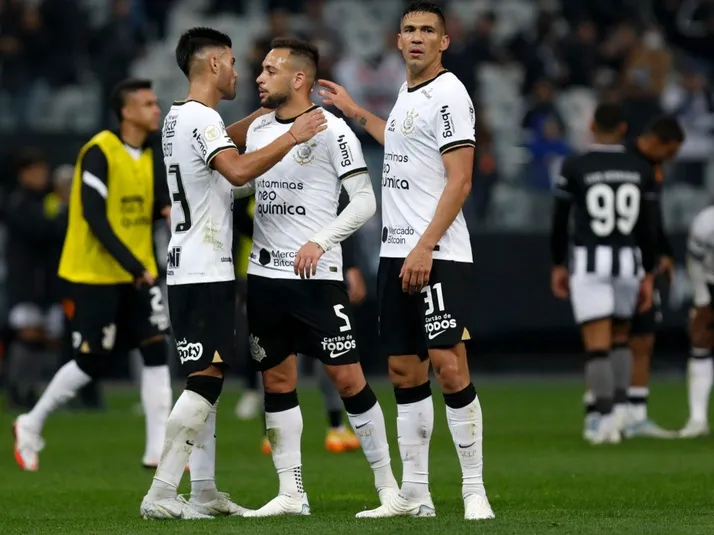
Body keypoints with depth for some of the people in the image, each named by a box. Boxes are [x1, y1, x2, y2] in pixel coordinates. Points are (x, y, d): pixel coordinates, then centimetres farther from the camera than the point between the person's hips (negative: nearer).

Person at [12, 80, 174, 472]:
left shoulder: (148, 155, 9)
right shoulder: (99, 152, -16)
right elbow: (94, 217, -21)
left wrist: (166, 209, -4)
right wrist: (133, 265, -24)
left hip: (137, 273, 7)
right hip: (95, 274, -7)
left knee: (157, 349, -5)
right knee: (92, 363, -4)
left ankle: (158, 448, -3)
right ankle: (31, 425, 17)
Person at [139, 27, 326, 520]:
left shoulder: (180, 118, 16)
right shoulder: (201, 118, -15)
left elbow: (225, 142, 38)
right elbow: (238, 170, -32)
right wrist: (291, 137, -25)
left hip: (189, 270, 10)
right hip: (205, 271, -10)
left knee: (207, 379, 12)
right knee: (206, 379, -12)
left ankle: (204, 491, 14)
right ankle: (161, 494, -16)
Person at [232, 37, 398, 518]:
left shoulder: (331, 130, -8)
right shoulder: (259, 129, 11)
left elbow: (364, 201, -10)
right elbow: (243, 184, 26)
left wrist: (320, 242, -20)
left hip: (317, 275, -6)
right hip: (265, 274, 6)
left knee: (347, 377, -7)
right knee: (277, 381, 6)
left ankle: (388, 485, 2)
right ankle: (291, 494, 11)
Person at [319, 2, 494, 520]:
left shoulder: (449, 95, -10)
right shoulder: (407, 92, 16)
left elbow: (459, 182, -16)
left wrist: (424, 248, -21)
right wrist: (357, 113, 43)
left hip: (438, 257, -9)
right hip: (396, 253, 9)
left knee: (450, 367, -12)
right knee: (405, 372, 8)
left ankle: (474, 491, -7)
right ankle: (415, 493, 13)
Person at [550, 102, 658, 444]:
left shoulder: (574, 168, -5)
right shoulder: (641, 170, 3)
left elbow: (559, 222, 0)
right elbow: (648, 228, 4)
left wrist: (558, 265, 13)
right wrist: (648, 276, 11)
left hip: (588, 264, -3)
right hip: (627, 263, 3)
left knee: (598, 346, -4)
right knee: (619, 341, 21)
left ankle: (606, 418, -16)